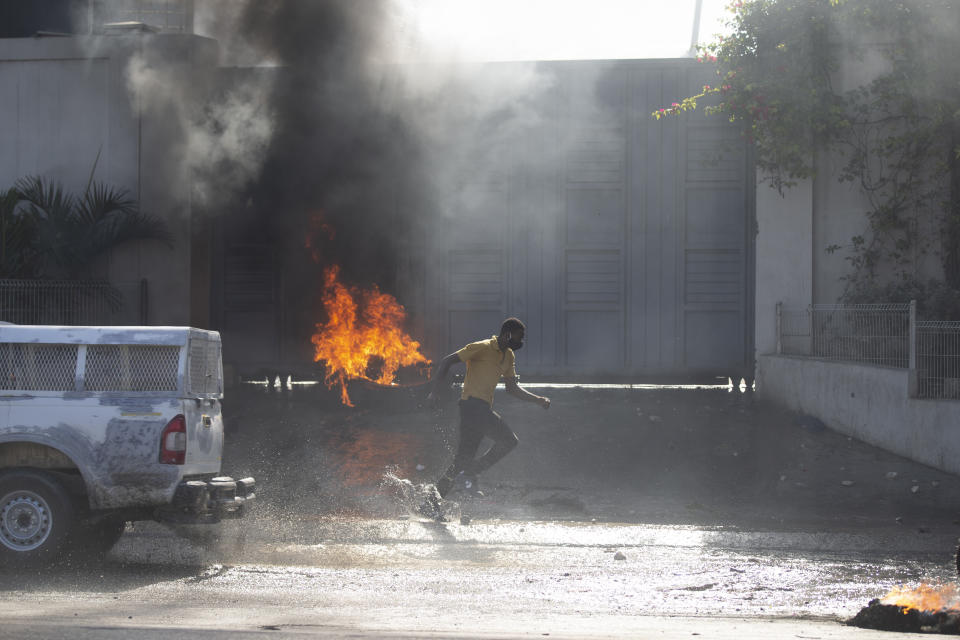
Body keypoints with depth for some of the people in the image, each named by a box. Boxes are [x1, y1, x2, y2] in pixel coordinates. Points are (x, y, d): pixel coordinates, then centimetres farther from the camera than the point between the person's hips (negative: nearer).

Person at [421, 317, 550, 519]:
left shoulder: (508, 356, 18)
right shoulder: (483, 348, -9)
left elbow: (512, 388, 25)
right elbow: (447, 362, -8)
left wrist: (537, 399, 13)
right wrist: (434, 392, -13)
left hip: (484, 408, 9)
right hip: (473, 403, -9)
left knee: (464, 458, 8)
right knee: (509, 440, -17)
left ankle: (432, 504, 10)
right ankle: (470, 472, -12)